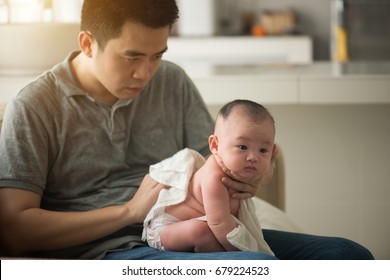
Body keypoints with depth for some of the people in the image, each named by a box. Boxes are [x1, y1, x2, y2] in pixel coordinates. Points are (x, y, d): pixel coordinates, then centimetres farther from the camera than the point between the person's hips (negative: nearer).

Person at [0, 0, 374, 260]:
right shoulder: (34, 108, -2)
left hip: (187, 233, 6)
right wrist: (131, 210, -14)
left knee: (349, 256, -11)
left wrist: (244, 182, -7)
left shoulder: (172, 82, 13)